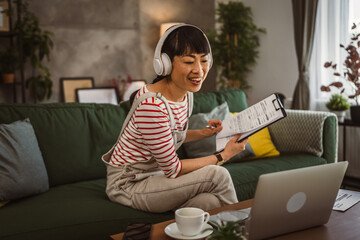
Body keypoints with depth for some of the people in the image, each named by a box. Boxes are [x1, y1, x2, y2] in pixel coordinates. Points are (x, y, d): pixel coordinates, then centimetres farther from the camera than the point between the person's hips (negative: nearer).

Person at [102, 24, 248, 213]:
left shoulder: (186, 94, -1)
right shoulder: (151, 105, -29)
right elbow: (173, 169, -21)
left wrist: (203, 133, 2)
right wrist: (224, 155, -16)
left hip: (155, 174, 8)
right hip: (129, 184, -7)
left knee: (210, 202, -20)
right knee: (217, 175, -18)